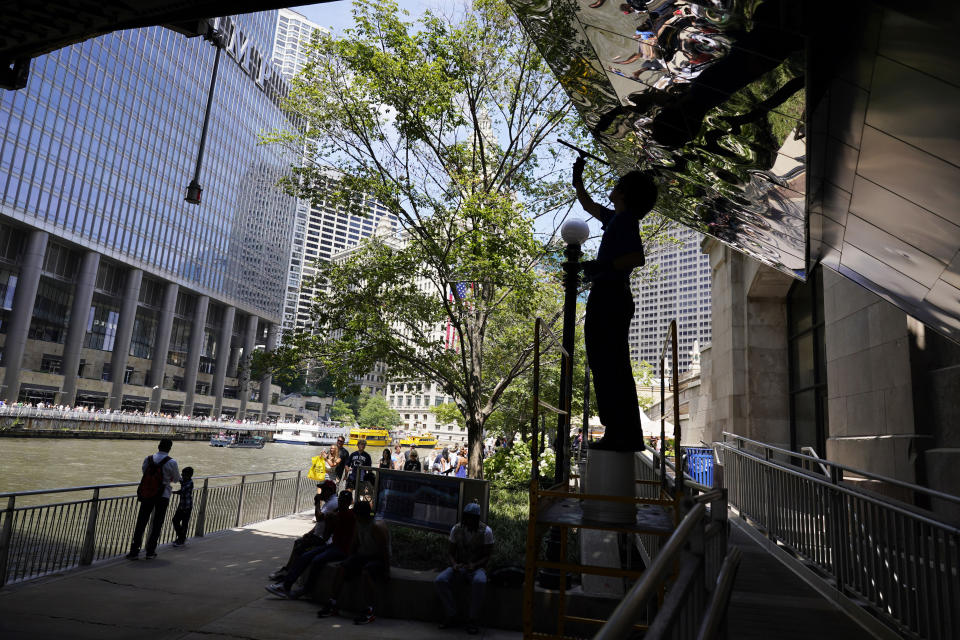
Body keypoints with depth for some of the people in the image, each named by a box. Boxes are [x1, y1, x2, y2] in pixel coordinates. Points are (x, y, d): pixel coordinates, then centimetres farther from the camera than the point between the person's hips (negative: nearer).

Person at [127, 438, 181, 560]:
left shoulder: (148, 459, -1)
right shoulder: (171, 462, -11)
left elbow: (144, 471, 13)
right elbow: (176, 479, 1)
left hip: (146, 495, 3)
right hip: (163, 496, -2)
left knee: (141, 522, 9)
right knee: (157, 524, 9)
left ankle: (134, 550, 7)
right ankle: (150, 551, 12)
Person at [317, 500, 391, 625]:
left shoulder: (377, 527, -21)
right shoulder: (358, 524, 5)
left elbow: (384, 550, -21)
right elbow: (354, 544, 17)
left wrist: (386, 571, -20)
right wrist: (350, 561, 9)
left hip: (377, 559, -8)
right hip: (362, 556, 8)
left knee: (366, 573, -36)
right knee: (341, 568, -12)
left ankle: (369, 612, -34)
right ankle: (332, 604, -6)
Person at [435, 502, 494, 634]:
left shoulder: (486, 531, -9)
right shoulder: (456, 529, -1)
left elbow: (487, 556, -5)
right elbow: (450, 552, 5)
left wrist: (475, 565, -23)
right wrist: (454, 564, -17)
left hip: (477, 567, -3)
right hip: (459, 567, 3)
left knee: (480, 582, -39)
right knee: (440, 581, -27)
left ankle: (472, 620, -21)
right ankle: (451, 616, -11)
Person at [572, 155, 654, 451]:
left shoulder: (626, 219, -6)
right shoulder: (615, 219, 21)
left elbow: (638, 257, -20)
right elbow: (588, 205, 39)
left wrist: (602, 266, -17)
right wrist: (577, 179, 41)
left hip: (609, 297, -10)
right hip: (609, 297, 10)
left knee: (610, 367, -12)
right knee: (608, 367, 9)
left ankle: (626, 435, -11)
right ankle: (619, 434, 13)